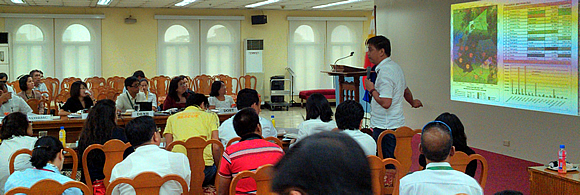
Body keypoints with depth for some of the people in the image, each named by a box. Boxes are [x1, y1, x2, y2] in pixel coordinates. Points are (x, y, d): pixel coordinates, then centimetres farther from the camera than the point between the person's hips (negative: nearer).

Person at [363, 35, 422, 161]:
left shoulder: (384, 72, -17)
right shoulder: (395, 67, 14)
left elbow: (385, 103, -25)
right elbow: (405, 90, 32)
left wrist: (371, 89, -9)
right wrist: (412, 102, 52)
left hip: (384, 127, -10)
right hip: (396, 124, 10)